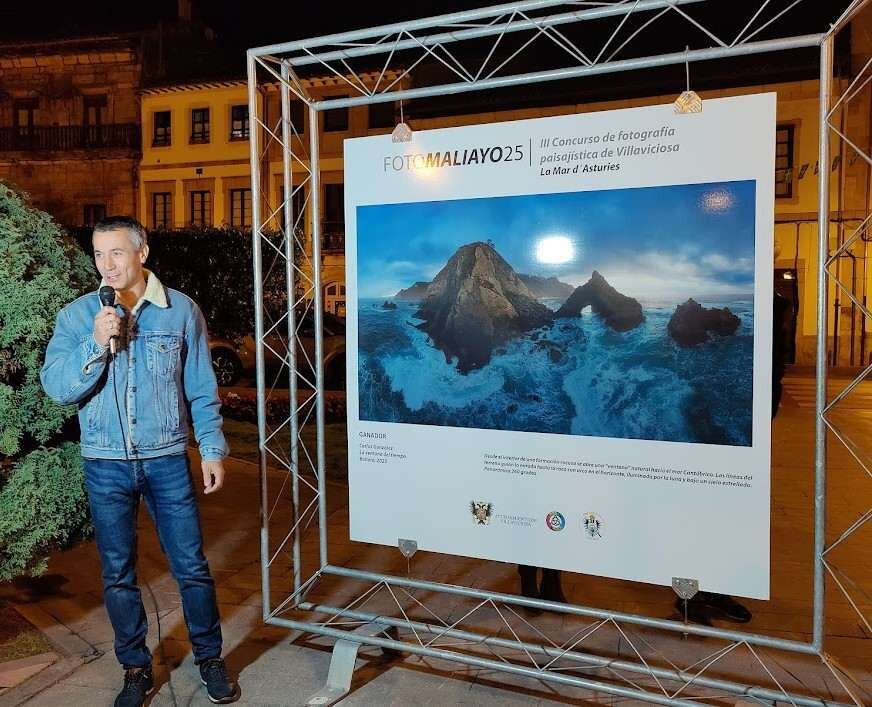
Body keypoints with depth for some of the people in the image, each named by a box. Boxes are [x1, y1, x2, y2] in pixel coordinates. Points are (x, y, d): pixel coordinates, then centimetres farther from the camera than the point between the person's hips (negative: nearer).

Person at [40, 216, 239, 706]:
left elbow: (202, 389, 1)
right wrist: (96, 344, -21)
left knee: (192, 567, 6)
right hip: (106, 467, 1)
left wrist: (213, 450, -2)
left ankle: (210, 658, 27)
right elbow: (56, 388, -8)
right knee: (119, 575, 13)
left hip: (168, 461, -1)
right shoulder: (77, 316, -1)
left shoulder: (181, 311, -3)